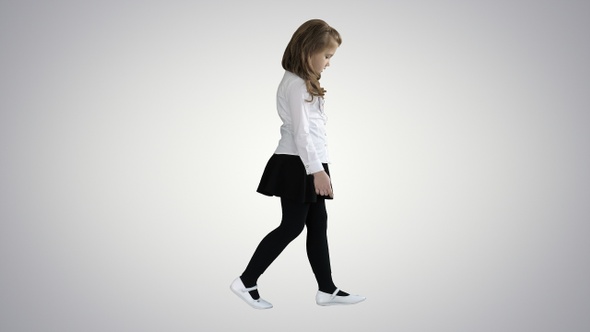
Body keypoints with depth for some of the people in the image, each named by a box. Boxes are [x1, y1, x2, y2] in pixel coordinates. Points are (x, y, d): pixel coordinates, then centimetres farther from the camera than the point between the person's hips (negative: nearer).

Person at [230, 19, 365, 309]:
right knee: (292, 226, -5)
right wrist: (317, 169, -24)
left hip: (307, 166, 10)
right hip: (297, 165, -10)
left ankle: (327, 290, 16)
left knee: (318, 224, 10)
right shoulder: (296, 84, -15)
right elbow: (300, 130, -21)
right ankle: (246, 282, 2)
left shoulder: (304, 83, 17)